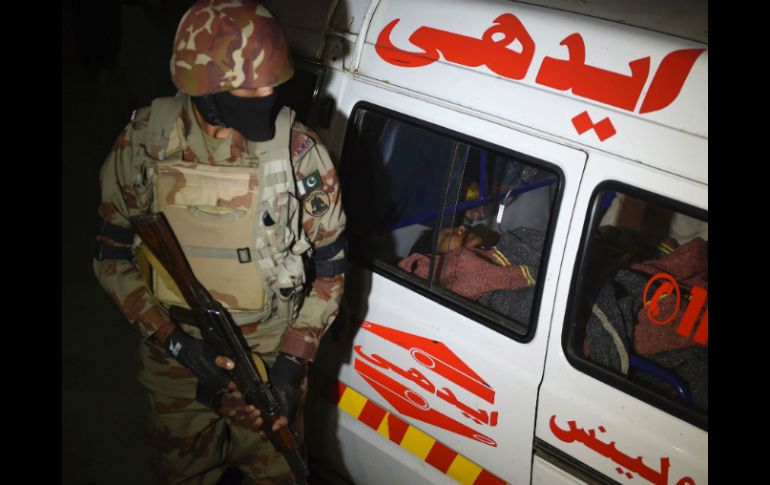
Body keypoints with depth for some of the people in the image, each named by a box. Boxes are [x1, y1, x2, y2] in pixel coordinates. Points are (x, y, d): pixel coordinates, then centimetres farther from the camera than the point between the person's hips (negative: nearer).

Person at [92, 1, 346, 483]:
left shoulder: (300, 152, -18)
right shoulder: (144, 145, -15)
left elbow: (329, 268, -8)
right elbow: (112, 258, -5)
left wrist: (293, 362, -14)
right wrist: (175, 341, -16)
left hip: (272, 363, -1)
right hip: (174, 364, 2)